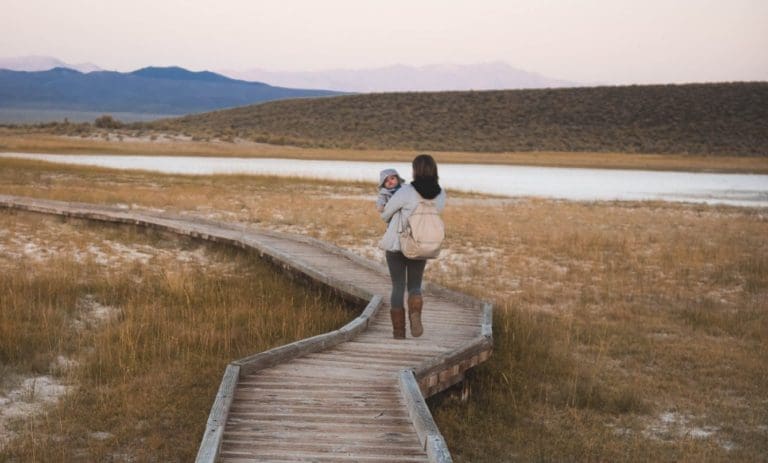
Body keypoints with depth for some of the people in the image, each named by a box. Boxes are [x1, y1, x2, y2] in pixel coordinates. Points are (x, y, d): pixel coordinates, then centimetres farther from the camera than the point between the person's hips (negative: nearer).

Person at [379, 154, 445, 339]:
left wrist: (390, 220, 17)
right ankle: (415, 316, -14)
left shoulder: (406, 191, -20)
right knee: (415, 286, 16)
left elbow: (385, 214, -7)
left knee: (398, 287, 10)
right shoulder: (440, 195, -7)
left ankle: (399, 331, 11)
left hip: (396, 245, -3)